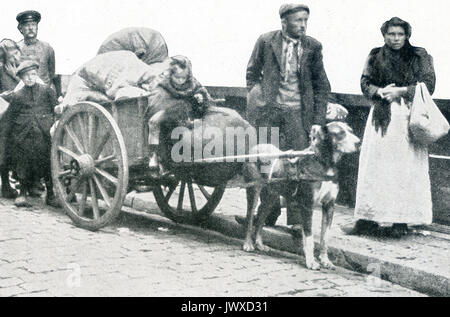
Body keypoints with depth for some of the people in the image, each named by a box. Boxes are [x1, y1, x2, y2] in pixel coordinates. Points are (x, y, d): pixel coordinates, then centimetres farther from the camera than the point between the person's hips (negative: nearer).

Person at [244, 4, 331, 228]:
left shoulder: (313, 47, 4)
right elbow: (252, 73, 14)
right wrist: (258, 98, 1)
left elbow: (322, 86, 8)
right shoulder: (266, 42, 2)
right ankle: (268, 215, 17)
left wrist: (318, 121, 1)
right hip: (270, 110, 0)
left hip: (299, 113, 0)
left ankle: (298, 221, 0)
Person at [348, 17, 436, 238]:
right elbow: (365, 83, 10)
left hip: (407, 118, -2)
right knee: (375, 166, -2)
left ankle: (400, 221, -2)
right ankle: (369, 219, 1)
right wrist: (380, 91, -10)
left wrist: (400, 91, -11)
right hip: (381, 117, 2)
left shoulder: (420, 57, 6)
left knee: (405, 167, -5)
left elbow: (428, 85, 0)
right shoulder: (375, 56, 13)